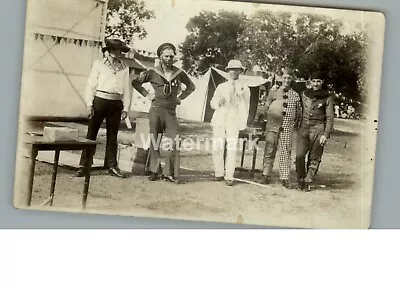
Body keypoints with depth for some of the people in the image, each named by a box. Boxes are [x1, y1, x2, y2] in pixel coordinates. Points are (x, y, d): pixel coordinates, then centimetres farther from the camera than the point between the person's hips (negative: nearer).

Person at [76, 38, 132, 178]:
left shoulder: (124, 68, 13)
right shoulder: (99, 64, 7)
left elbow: (126, 89, 11)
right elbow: (91, 84, 3)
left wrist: (125, 108, 4)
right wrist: (89, 103, -6)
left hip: (116, 103, 2)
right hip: (100, 100, -2)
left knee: (112, 135, 8)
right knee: (91, 133, 0)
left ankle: (112, 166, 15)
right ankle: (84, 165, 4)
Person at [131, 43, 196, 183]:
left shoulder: (179, 73, 6)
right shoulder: (153, 72, 0)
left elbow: (191, 86, 21)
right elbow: (135, 82, 10)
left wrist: (181, 97, 10)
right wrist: (146, 94, 2)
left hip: (171, 112, 1)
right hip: (156, 110, -1)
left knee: (174, 142, -6)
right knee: (154, 141, 4)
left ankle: (170, 173, 2)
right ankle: (154, 171, 14)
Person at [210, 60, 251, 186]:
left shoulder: (244, 89, 12)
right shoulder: (221, 87, 15)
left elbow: (245, 108, 13)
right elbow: (212, 103, 18)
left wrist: (243, 125, 5)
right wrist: (218, 102, -6)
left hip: (234, 121, -2)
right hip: (219, 119, 2)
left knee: (232, 149, -10)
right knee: (217, 147, -2)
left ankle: (229, 176, -7)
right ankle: (219, 173, 12)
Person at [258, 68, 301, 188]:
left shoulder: (295, 95, 9)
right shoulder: (273, 91, 7)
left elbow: (299, 113, 15)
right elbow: (265, 107, 11)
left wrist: (295, 123, 6)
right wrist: (268, 117, 2)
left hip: (287, 127, 1)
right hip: (272, 126, 0)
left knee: (286, 151, -1)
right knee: (269, 150, 1)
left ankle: (285, 178, 4)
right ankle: (266, 175, 10)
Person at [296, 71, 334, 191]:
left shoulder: (327, 98, 2)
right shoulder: (304, 94, 11)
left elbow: (329, 118, 1)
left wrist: (326, 134, -8)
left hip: (318, 129, -2)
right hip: (304, 128, 2)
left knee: (314, 158, 0)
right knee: (299, 155, -9)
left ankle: (308, 182, 9)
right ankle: (301, 180, 7)